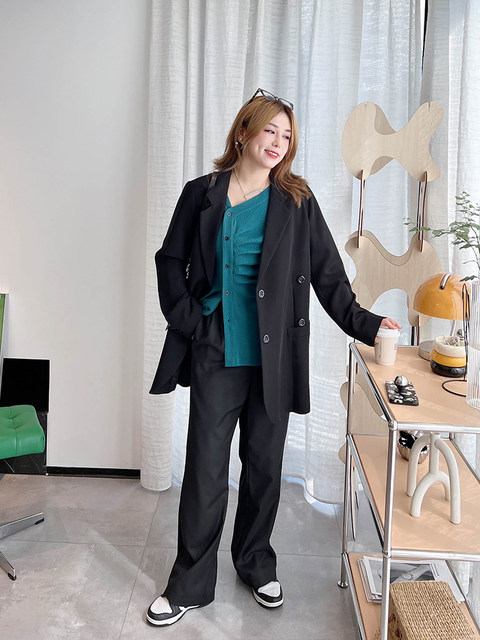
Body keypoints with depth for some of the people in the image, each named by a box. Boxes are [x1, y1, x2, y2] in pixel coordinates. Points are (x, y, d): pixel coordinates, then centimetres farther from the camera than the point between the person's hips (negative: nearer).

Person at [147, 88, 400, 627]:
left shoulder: (296, 201, 4)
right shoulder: (202, 194, 4)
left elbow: (327, 272, 5)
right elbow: (170, 261, 9)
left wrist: (363, 323, 0)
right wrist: (187, 320, -2)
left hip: (274, 358, 1)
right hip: (215, 356, 0)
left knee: (264, 465, 12)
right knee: (206, 468, 4)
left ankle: (256, 563, 34)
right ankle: (191, 583, 21)